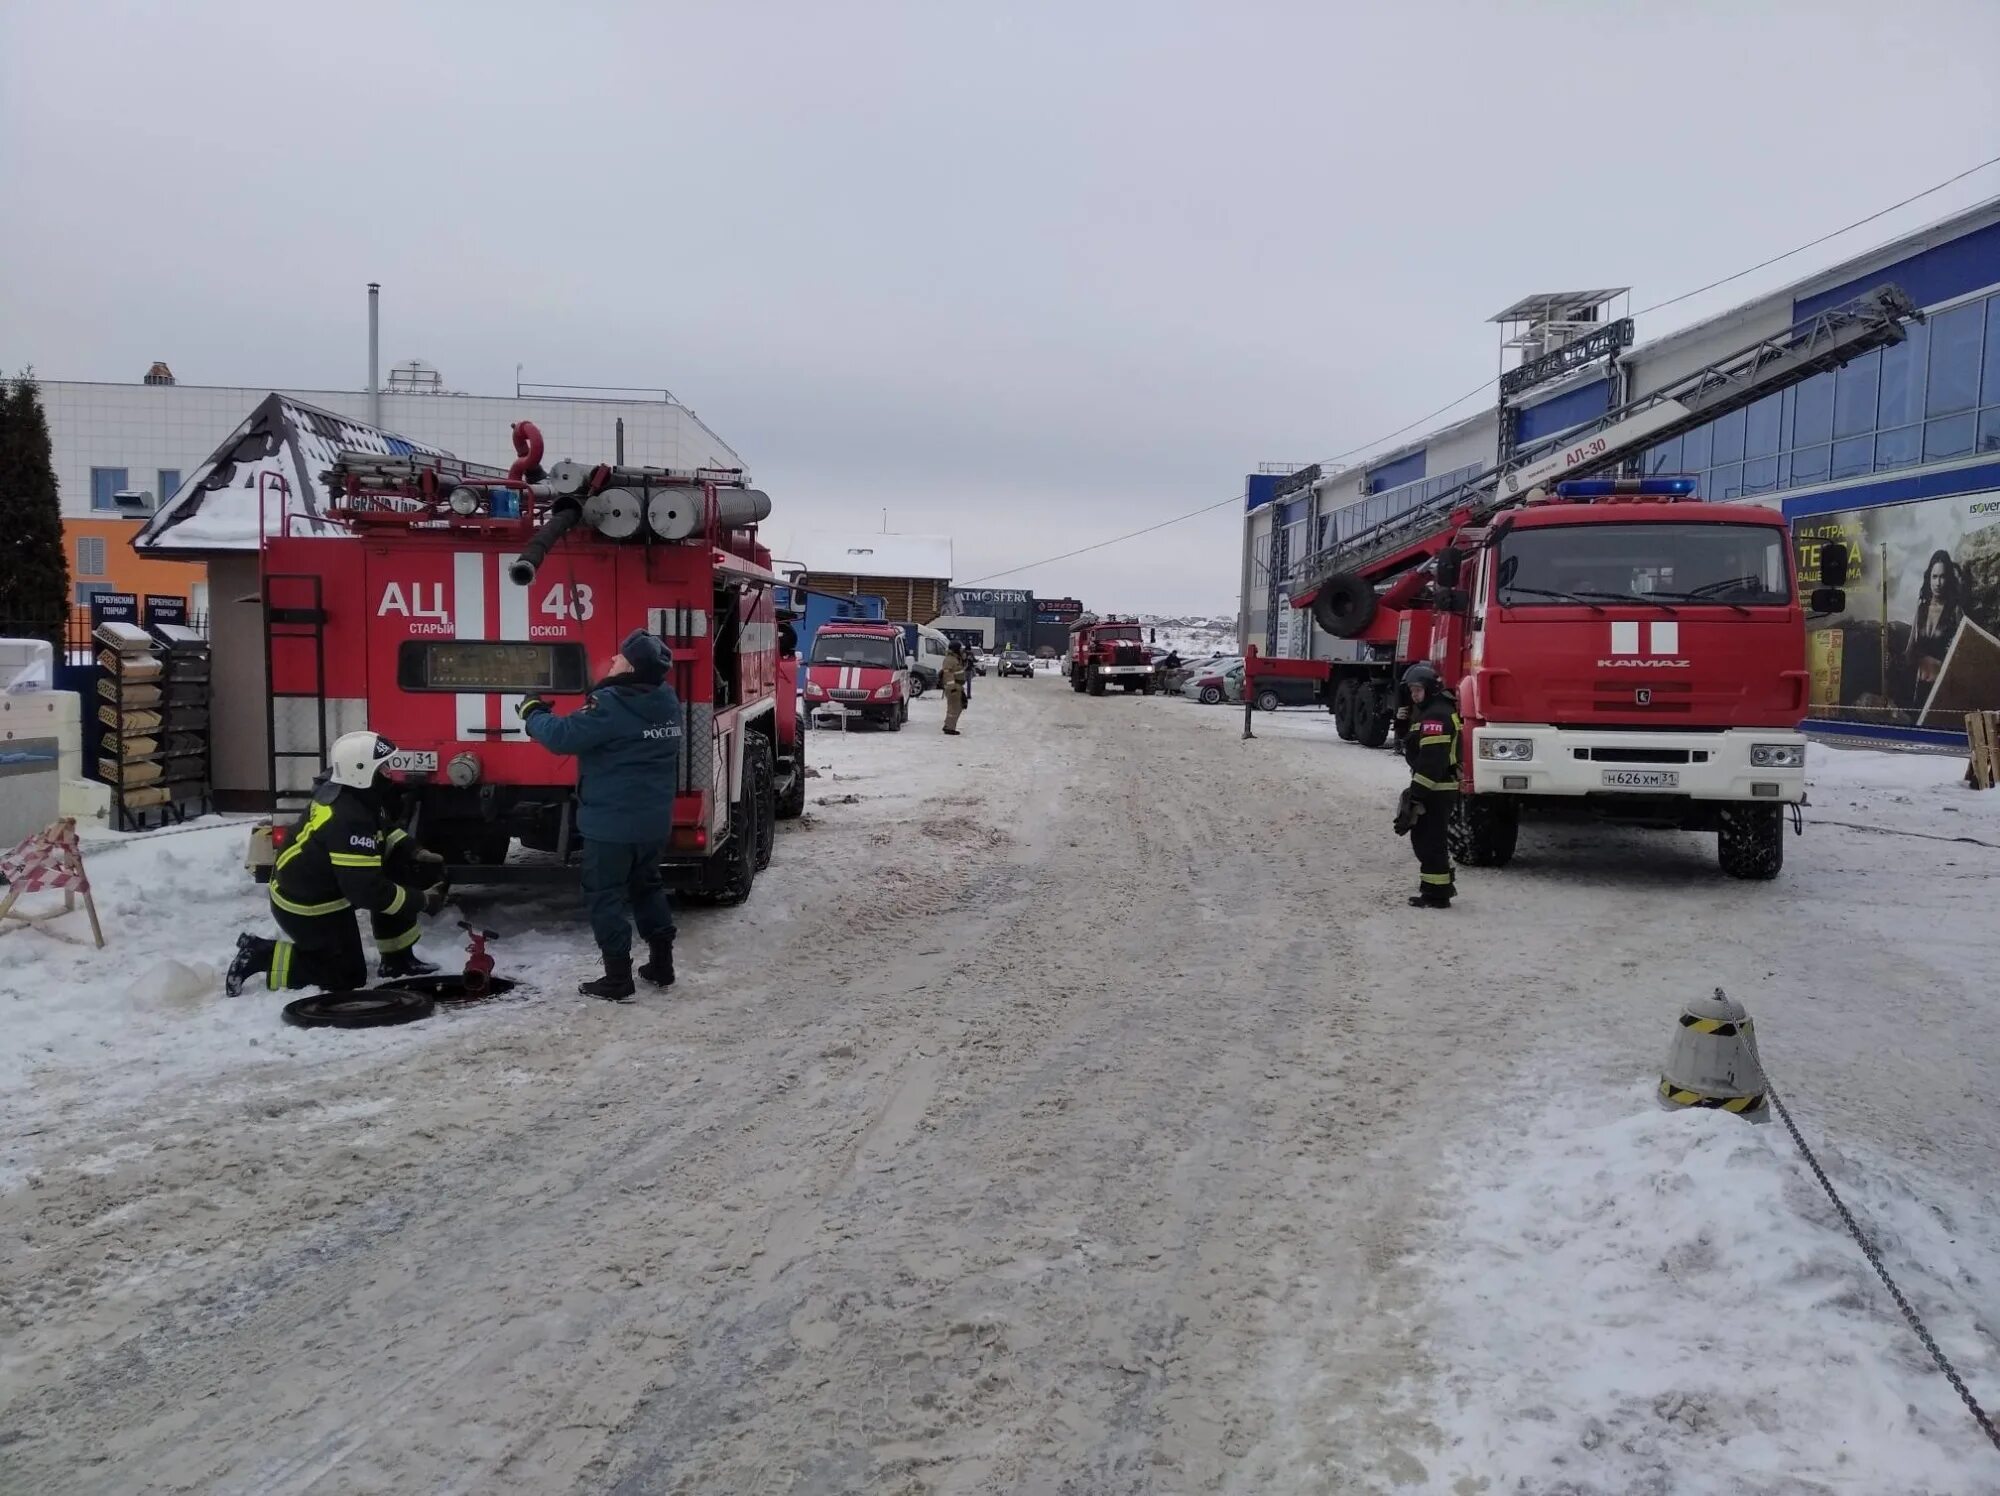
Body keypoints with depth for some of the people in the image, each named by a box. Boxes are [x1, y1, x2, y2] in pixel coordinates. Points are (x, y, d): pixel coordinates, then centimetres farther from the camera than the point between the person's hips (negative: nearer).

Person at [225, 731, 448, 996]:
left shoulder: (339, 790, -6)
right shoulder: (349, 821, -34)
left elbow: (383, 830, 12)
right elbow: (368, 891, -31)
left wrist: (415, 853, -3)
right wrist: (422, 900, -22)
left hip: (314, 885, 9)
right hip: (306, 907, -9)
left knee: (397, 880, 5)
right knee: (348, 977, 4)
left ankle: (397, 961, 14)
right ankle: (260, 956, 3)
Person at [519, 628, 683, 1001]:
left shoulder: (612, 705, -22)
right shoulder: (666, 700, 4)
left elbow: (562, 736, -20)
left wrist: (533, 713, -2)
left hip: (611, 822, -8)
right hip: (654, 820, 8)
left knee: (606, 895, 2)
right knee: (647, 886, 21)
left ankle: (618, 979, 4)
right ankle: (662, 964, 25)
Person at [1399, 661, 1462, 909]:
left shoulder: (1436, 715, -18)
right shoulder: (1427, 712, 18)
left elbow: (1432, 760, -25)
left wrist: (1417, 793, -25)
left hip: (1437, 791, -11)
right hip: (1437, 789, 11)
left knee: (1431, 840, -6)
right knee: (1423, 837, 18)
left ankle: (1436, 894, -2)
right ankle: (1442, 884, 29)